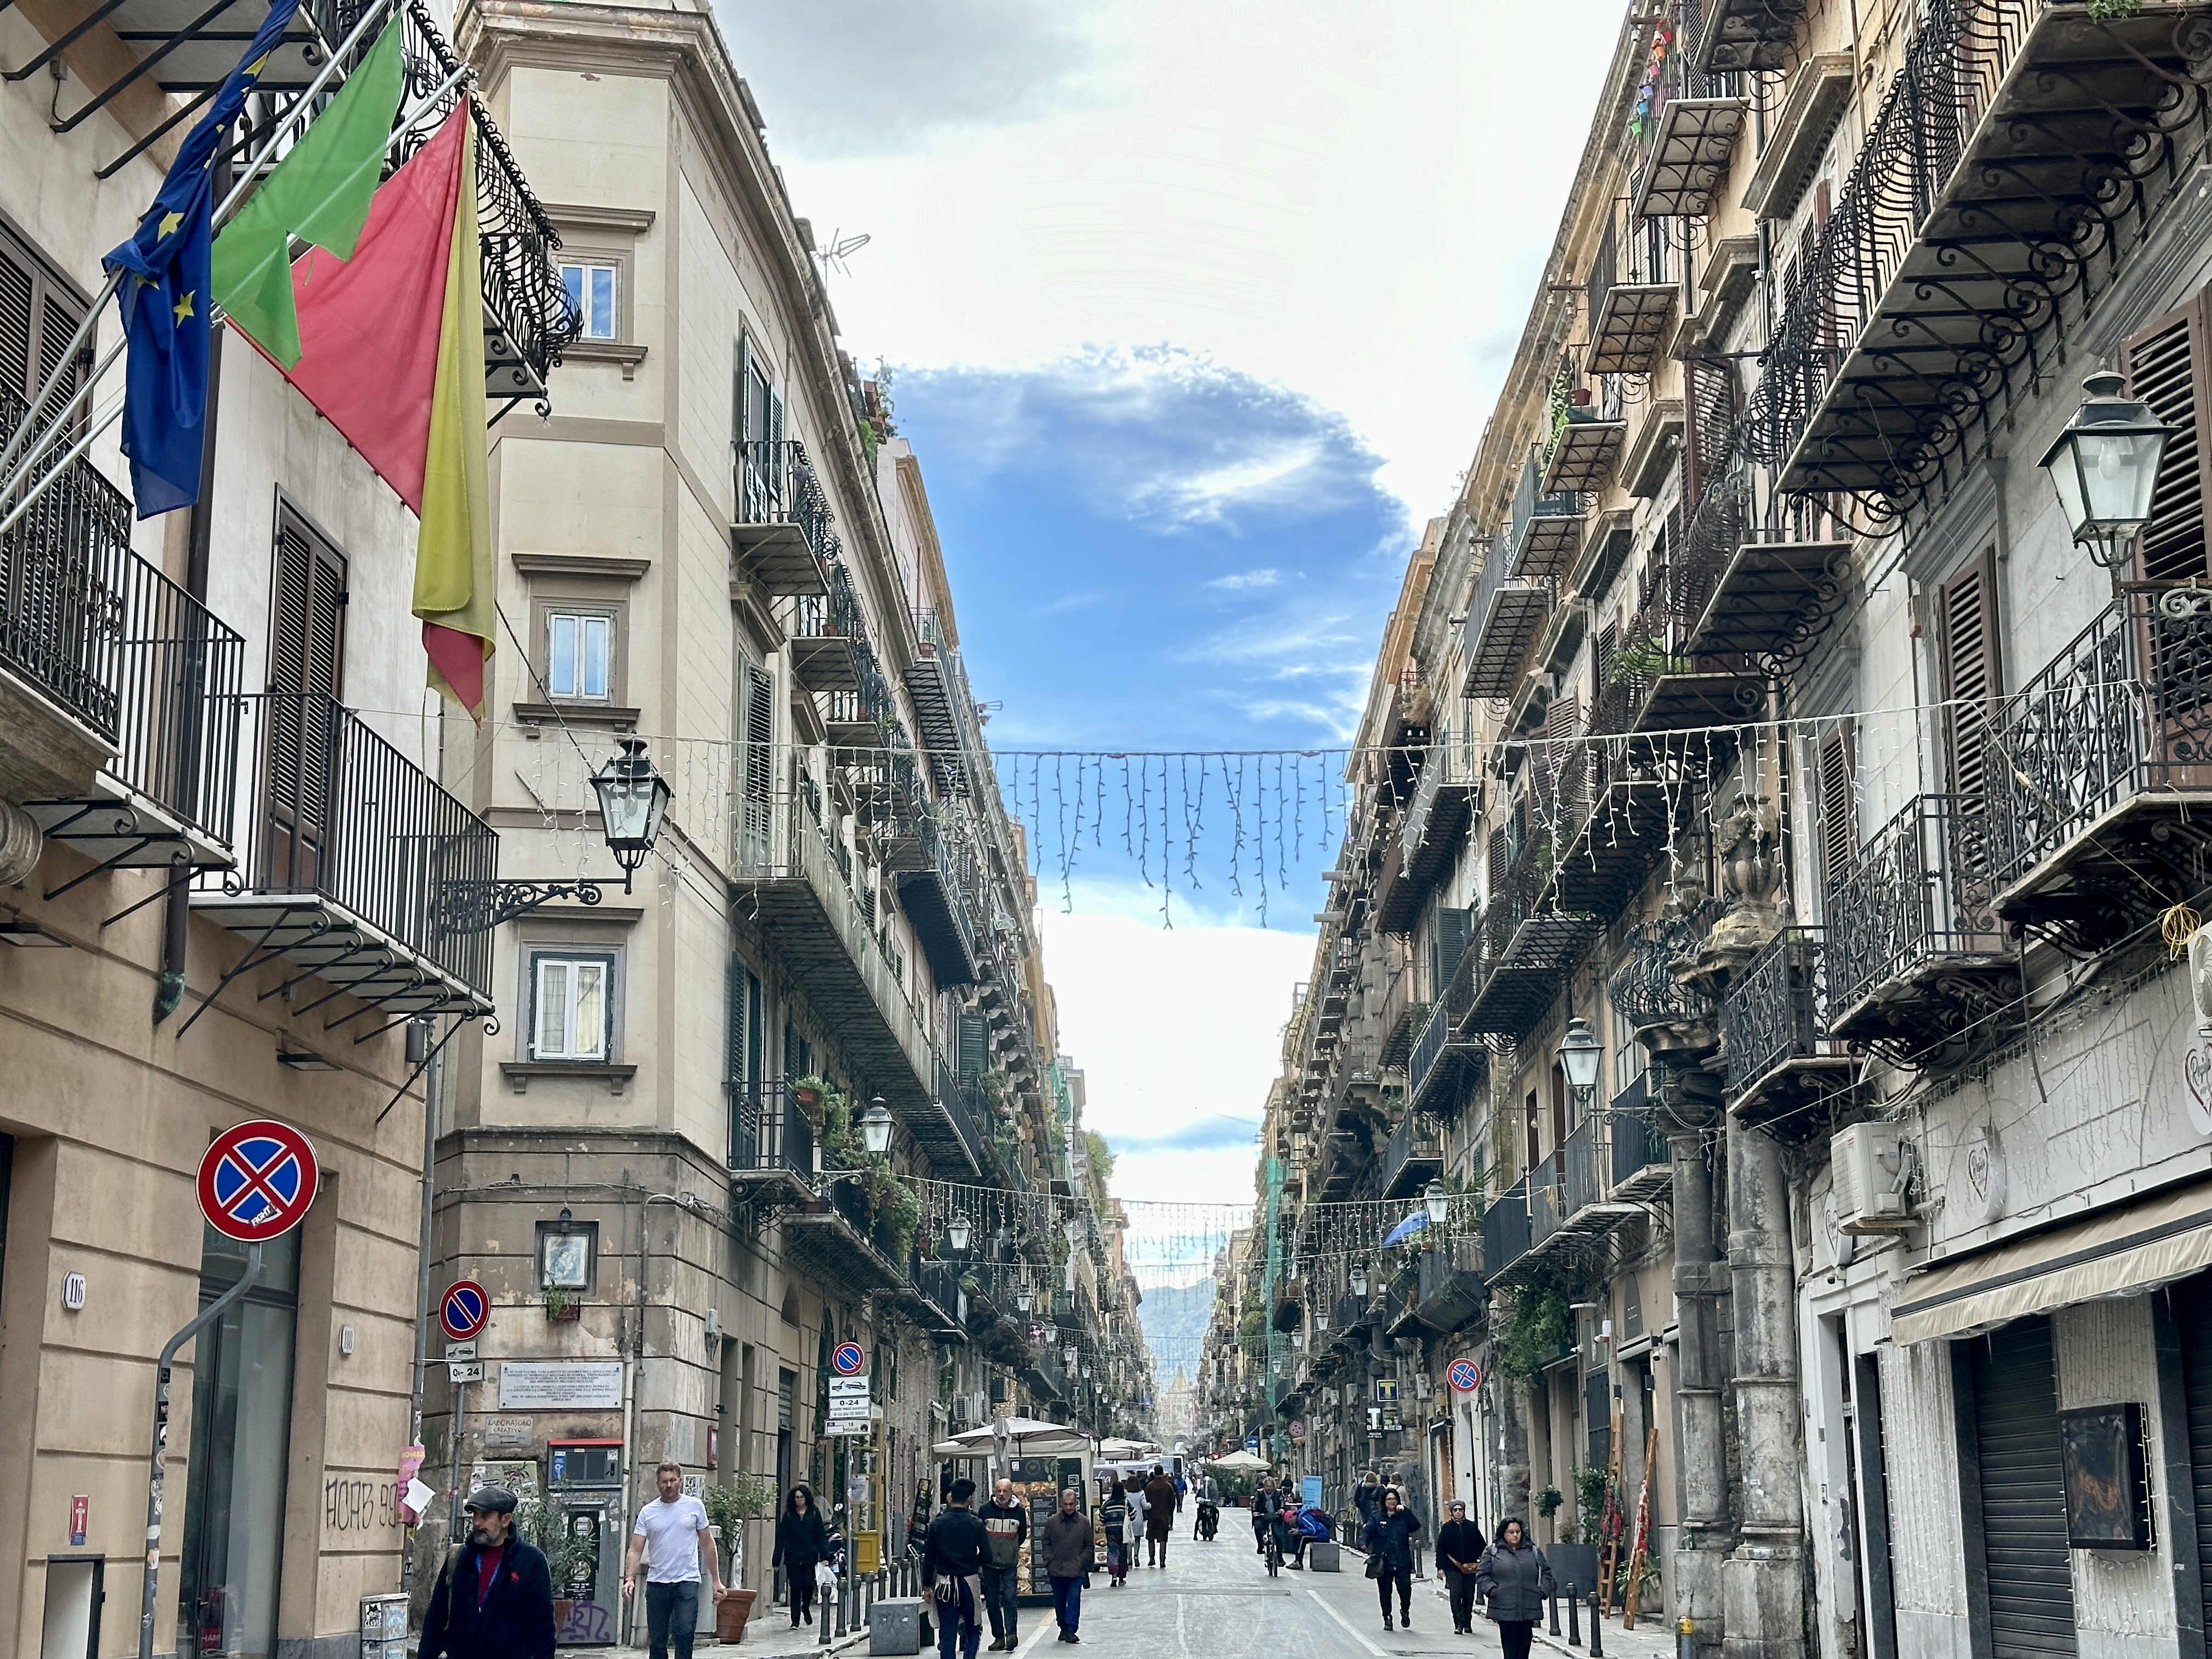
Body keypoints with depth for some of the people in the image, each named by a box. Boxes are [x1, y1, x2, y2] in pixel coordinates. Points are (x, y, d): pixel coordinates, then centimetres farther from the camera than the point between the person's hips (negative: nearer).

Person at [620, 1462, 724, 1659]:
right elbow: (636, 1550, 2)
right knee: (657, 1641, 5)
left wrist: (716, 1580, 7)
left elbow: (708, 1544, 10)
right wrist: (629, 1579, -15)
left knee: (685, 1633, -18)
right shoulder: (647, 1512, 6)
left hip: (687, 1582, -2)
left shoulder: (695, 1506, 5)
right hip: (657, 1584, 2)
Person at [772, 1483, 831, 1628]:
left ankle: (806, 1609, 26)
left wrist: (824, 1555, -3)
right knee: (795, 1588, -1)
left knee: (809, 1586, -5)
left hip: (809, 1556, 0)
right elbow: (781, 1538, 6)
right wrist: (777, 1559, 2)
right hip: (792, 1557, 0)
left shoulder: (815, 1514, 6)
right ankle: (795, 1620, 6)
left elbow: (821, 1536, 5)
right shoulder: (788, 1516, 6)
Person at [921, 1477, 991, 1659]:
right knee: (973, 1628, 14)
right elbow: (987, 1557, -5)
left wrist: (927, 1585, 9)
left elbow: (928, 1557, 1)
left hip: (944, 1583, 1)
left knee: (947, 1632, 5)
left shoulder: (937, 1524, -2)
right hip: (970, 1581, -1)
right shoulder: (976, 1524, -6)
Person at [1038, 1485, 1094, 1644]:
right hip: (1056, 1571, 2)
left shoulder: (1084, 1522, 2)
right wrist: (1050, 1562, -2)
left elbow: (1089, 1546, 7)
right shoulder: (1052, 1521, 3)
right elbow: (1046, 1543, 9)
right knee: (1059, 1601, 10)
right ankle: (1063, 1628, 24)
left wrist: (1081, 1563, -5)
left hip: (1077, 1571, -2)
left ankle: (1071, 1630, -8)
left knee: (1074, 1599, -9)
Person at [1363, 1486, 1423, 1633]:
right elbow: (1369, 1532, 0)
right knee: (1385, 1591, 4)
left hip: (1402, 1561, 0)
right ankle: (1387, 1618, 16)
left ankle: (1405, 1611, 16)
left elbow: (1416, 1526, -6)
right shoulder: (1377, 1517, 6)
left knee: (1405, 1587, -10)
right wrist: (1365, 1544, -18)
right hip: (1383, 1561, 0)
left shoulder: (1404, 1516, 8)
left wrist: (1405, 1511, -11)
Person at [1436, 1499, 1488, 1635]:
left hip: (1470, 1568, 2)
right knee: (1456, 1596, -9)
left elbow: (1481, 1546, 14)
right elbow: (1440, 1549, 3)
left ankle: (1468, 1623, 19)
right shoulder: (1447, 1528, 3)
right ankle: (1459, 1624, -8)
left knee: (1469, 1597, 6)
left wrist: (1482, 1562, 4)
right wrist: (1441, 1567, -3)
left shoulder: (1472, 1527, 7)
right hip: (1453, 1568, -2)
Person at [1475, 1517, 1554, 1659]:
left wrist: (1542, 1591, 4)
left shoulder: (1533, 1551, 12)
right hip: (1505, 1610, -3)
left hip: (1529, 1609, 3)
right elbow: (1482, 1574, 7)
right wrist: (1490, 1589, -9)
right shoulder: (1493, 1552, 5)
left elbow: (1546, 1572, 17)